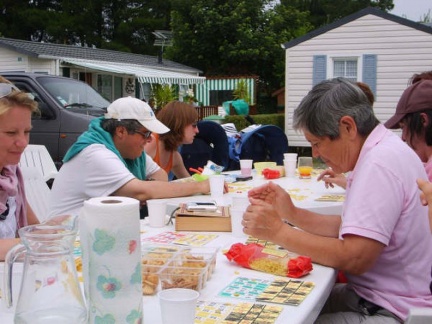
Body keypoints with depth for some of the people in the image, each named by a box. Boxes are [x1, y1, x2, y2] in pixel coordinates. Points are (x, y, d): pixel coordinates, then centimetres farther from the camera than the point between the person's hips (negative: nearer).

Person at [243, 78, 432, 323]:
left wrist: (278, 231, -20)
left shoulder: (381, 162, -23)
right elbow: (351, 228, 9)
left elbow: (354, 258, -27)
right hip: (371, 295, 9)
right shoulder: (383, 151, 8)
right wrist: (292, 214, -1)